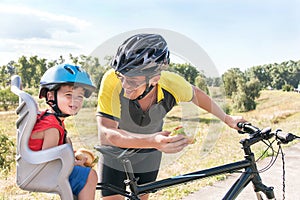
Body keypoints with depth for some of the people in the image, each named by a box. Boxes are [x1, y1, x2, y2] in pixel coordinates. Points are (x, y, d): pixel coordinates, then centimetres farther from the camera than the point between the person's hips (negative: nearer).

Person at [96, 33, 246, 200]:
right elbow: (106, 134, -40)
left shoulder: (173, 85, -29)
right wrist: (153, 141, -54)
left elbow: (196, 94, -5)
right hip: (116, 153, -1)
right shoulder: (112, 80, -36)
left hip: (149, 155, 2)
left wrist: (227, 119, 5)